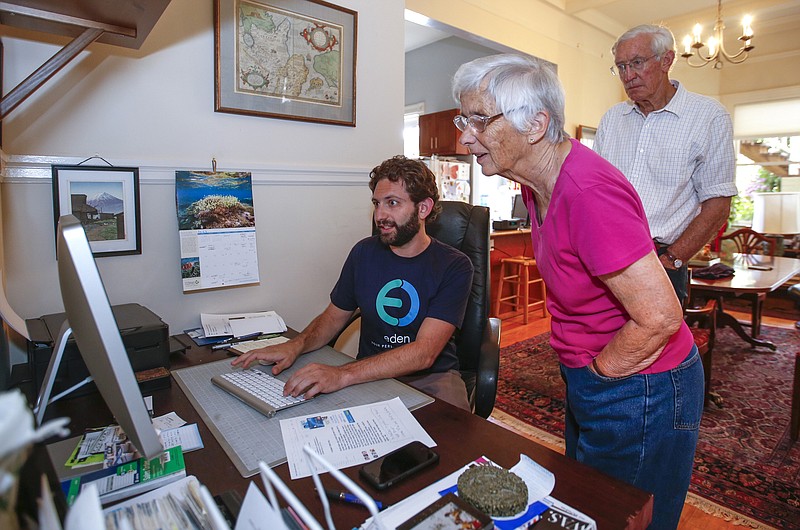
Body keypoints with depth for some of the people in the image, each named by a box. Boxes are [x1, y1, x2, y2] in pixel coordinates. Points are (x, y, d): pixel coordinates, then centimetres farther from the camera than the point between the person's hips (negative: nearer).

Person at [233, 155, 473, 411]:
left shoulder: (453, 266, -12)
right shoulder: (364, 252, 3)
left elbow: (424, 352, -22)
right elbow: (334, 315, 11)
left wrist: (342, 375, -33)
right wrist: (296, 345, -11)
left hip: (431, 377, -3)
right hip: (370, 374, 3)